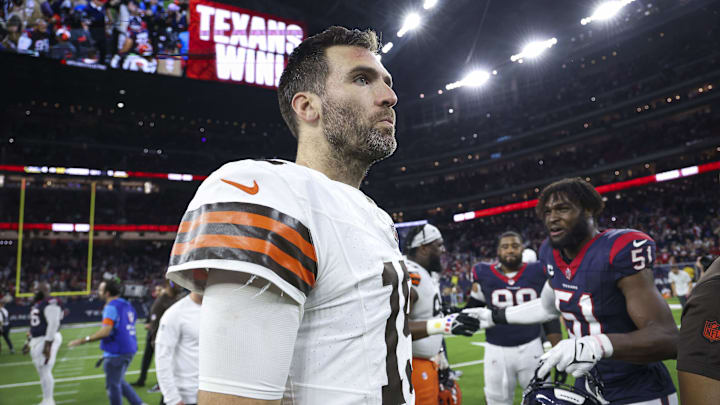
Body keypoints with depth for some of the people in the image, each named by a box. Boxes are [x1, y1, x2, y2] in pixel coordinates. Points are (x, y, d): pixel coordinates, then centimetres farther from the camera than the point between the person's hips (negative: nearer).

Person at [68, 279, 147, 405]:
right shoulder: (127, 305, 12)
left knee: (113, 385, 5)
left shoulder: (111, 307, -14)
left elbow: (105, 331, -24)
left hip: (116, 352, -9)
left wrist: (83, 340, -19)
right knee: (119, 382, 22)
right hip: (129, 350, 9)